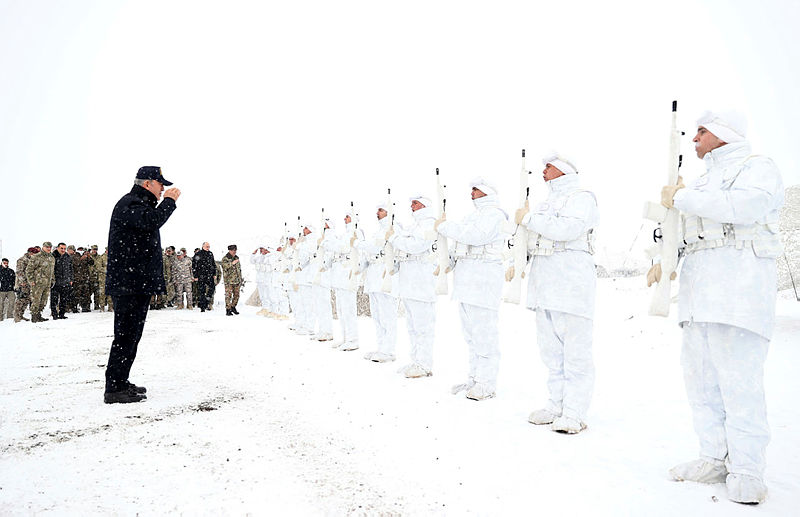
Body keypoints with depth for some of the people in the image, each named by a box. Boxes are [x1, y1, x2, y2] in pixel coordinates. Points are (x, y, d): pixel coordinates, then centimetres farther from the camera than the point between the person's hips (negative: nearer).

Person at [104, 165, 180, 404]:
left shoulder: (141, 204, 24)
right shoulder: (128, 203, -12)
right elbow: (151, 221, -29)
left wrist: (166, 201, 14)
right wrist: (169, 201, -16)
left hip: (139, 283, 11)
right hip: (129, 283, -11)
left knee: (131, 333, 15)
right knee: (126, 334, -9)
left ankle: (121, 382, 24)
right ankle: (114, 389, -5)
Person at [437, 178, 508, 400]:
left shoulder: (494, 214, -8)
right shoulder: (475, 215, 24)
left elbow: (476, 235, -24)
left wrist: (444, 226, -15)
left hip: (482, 280, -10)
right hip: (467, 280, 10)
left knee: (483, 333, -8)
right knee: (471, 332, 13)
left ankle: (487, 384, -2)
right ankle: (475, 378, 21)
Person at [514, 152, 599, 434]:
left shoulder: (582, 198, -3)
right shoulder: (546, 203, 24)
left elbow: (566, 229, -20)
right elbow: (532, 239, 30)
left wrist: (528, 218, -12)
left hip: (571, 285, -9)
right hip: (544, 284, 9)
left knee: (575, 350, -6)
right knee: (551, 349, 10)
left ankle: (574, 413, -3)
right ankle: (557, 404, 18)